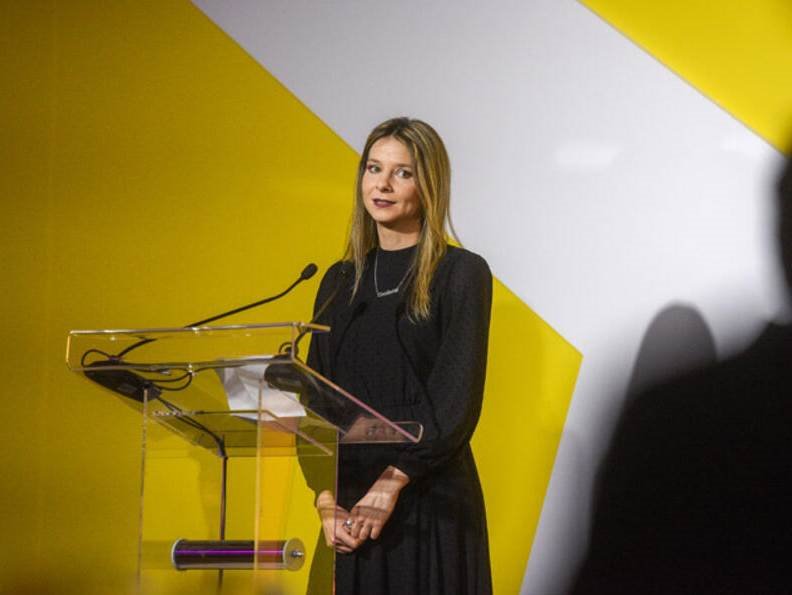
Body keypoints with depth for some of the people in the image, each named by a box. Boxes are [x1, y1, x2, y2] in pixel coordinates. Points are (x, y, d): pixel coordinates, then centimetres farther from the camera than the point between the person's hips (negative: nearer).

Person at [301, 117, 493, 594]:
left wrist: (393, 483, -18)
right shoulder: (341, 282, 12)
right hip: (351, 507, 4)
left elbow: (457, 401, -11)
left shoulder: (462, 274, -3)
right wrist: (327, 498, -6)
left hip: (430, 501, -4)